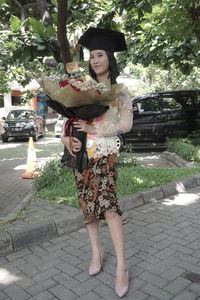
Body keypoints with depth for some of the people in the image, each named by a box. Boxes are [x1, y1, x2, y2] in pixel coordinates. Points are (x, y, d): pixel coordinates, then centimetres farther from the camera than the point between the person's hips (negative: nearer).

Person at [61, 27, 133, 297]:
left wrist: (94, 128, -15)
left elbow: (126, 124, -6)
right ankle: (96, 250, 25)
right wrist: (66, 136, -11)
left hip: (105, 152, -4)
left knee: (107, 203, -13)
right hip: (81, 151, 4)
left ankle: (122, 266, -2)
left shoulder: (121, 90, 2)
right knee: (87, 202, 7)